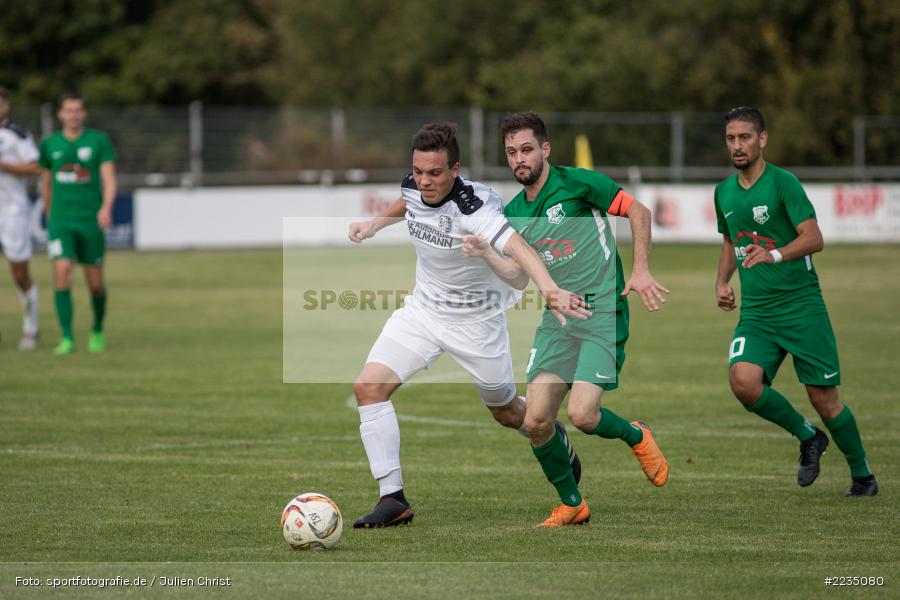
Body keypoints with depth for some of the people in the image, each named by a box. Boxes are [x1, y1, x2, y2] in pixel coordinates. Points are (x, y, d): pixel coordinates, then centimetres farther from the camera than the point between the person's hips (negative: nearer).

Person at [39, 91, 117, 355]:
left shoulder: (99, 140, 0)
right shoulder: (50, 144, 7)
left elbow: (109, 180, -6)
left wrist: (106, 208, -24)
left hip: (91, 221, -1)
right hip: (61, 221, 1)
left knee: (96, 283, 5)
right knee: (62, 273, -18)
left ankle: (98, 331, 31)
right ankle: (67, 338, -15)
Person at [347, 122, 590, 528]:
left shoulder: (473, 208, -33)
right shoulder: (413, 187, -12)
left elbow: (515, 246, -52)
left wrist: (549, 289, -67)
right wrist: (374, 224, 12)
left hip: (475, 319, -5)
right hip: (422, 308, 5)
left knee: (506, 412, 15)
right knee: (368, 386, -15)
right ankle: (392, 499, -8)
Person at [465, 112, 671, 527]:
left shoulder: (576, 183, -7)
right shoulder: (513, 214, 11)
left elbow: (637, 210, -3)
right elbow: (518, 274, 13)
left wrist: (640, 270, -10)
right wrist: (485, 254, -5)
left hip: (602, 314, -6)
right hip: (557, 321, 6)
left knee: (582, 415, -19)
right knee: (536, 421, -4)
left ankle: (636, 436, 15)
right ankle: (571, 504, 17)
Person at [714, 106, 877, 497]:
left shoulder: (783, 183, -9)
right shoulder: (724, 192, 10)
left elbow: (814, 238, -19)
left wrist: (774, 255, -36)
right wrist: (722, 281, 10)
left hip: (802, 306, -5)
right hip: (755, 313, 5)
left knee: (823, 399, -2)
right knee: (743, 381, -21)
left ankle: (862, 476, 21)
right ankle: (807, 438, 5)